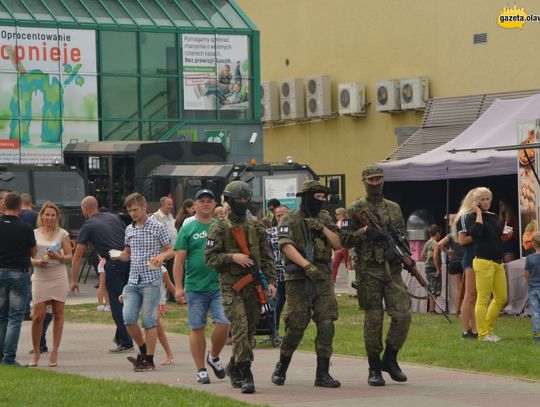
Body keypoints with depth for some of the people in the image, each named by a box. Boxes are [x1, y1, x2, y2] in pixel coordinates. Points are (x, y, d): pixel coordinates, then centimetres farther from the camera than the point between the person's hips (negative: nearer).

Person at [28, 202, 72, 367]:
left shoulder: (62, 234, 5)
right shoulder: (34, 234, 7)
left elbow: (69, 257, 3)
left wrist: (59, 257, -17)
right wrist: (36, 262, -14)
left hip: (58, 277, 0)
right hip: (40, 277, 0)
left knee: (58, 314, 1)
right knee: (38, 316, -5)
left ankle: (54, 352, 8)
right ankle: (36, 351, 9)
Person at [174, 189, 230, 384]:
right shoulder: (188, 229, 3)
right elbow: (179, 259, 0)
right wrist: (178, 286, -6)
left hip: (219, 285, 1)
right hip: (195, 287, -1)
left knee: (224, 324, -9)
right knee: (197, 329, 3)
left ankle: (214, 357, 16)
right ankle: (201, 370, 12)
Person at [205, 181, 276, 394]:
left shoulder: (256, 227, 10)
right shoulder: (219, 228, -1)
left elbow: (267, 257, 11)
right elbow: (210, 257, -4)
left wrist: (271, 281, 1)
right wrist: (232, 257, -17)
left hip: (254, 286, 4)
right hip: (231, 286, -4)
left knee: (249, 330, 9)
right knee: (240, 328, -15)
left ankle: (234, 366, 29)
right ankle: (245, 375, -16)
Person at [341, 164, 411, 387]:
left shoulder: (394, 208, 15)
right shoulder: (355, 209, 3)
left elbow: (403, 237, 19)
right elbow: (345, 240, 0)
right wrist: (364, 232, -16)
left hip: (392, 269, 3)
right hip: (368, 270, -3)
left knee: (402, 315, -7)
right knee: (373, 319, -1)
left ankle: (390, 359, 12)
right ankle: (374, 368, 8)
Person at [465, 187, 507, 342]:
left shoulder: (494, 217, 20)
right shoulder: (472, 217, -2)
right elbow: (476, 232, -21)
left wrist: (505, 236, 13)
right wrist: (479, 213, -12)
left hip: (498, 261, 8)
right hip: (483, 261, -8)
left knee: (501, 298, 8)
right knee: (483, 299, -8)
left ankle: (488, 329, 20)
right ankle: (482, 334, -4)